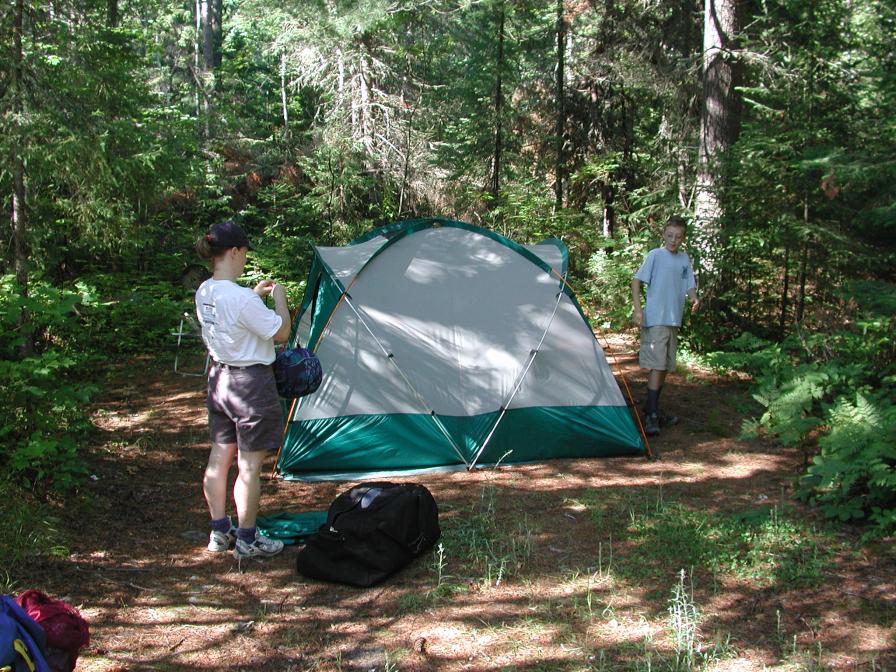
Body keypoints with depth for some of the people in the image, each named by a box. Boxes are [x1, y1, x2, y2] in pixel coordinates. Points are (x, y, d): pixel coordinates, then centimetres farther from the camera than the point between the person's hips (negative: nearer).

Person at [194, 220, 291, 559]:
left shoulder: (204, 293, 2)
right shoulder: (240, 298, -25)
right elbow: (281, 332, -16)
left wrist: (254, 294, 16)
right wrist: (279, 297, -2)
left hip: (219, 378, 9)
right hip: (251, 383, -9)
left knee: (219, 457, 16)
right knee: (249, 465, 3)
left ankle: (220, 532, 28)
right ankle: (247, 541, 13)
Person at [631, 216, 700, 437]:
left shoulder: (684, 259, 11)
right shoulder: (655, 255, -6)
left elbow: (689, 285, 15)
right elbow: (636, 281, -7)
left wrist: (694, 298, -8)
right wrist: (638, 309, -16)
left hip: (674, 321, 7)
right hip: (655, 319, -7)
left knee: (665, 367, 12)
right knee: (656, 365, -13)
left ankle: (653, 412, 23)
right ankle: (651, 417, -14)